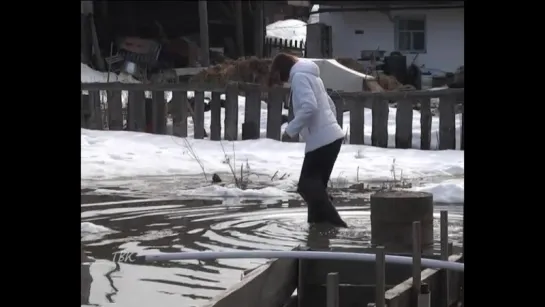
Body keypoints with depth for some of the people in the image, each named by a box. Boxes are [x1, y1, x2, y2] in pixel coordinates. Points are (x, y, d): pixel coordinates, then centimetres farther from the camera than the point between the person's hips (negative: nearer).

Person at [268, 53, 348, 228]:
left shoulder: (299, 76, -8)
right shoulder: (310, 75, 22)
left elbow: (309, 107, -22)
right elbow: (330, 105, 25)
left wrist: (290, 130, -14)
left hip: (321, 140, -10)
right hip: (331, 137, 10)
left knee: (307, 186, -7)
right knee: (315, 185, 14)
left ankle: (335, 225, -15)